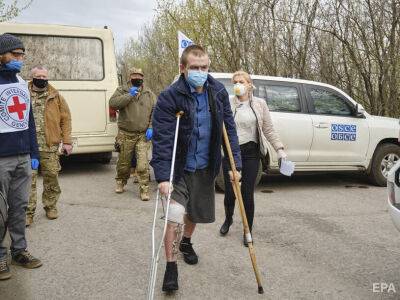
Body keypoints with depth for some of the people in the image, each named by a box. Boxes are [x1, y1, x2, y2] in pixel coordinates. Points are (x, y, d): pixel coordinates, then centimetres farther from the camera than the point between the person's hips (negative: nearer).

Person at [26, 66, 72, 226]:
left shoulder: (56, 97, 6)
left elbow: (65, 119, 5)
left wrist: (67, 141, -1)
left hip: (50, 146, 1)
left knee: (51, 177, 9)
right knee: (28, 179, 0)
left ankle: (50, 206, 27)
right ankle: (28, 212, 10)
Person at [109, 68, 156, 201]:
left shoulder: (149, 94, 10)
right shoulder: (122, 90, 5)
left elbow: (155, 112, 9)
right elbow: (113, 103, -11)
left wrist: (150, 127, -3)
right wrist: (129, 95, -16)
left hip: (143, 135, 0)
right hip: (126, 134, 0)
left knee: (143, 164, -9)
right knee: (123, 161, 13)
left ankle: (144, 189, 0)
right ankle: (120, 182, 38)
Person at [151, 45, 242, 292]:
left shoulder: (218, 92, -6)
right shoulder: (169, 97, -19)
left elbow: (229, 129, -1)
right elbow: (161, 139, -23)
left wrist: (235, 164, -7)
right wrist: (162, 176, -30)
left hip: (205, 168, 4)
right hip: (178, 169, -4)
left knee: (196, 213, 20)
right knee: (175, 218, -15)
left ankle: (186, 243, 50)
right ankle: (171, 267, 6)